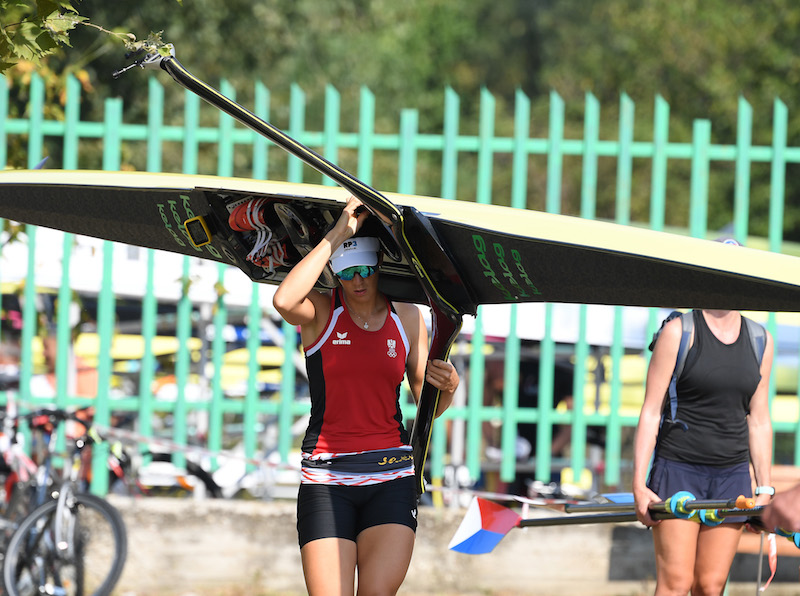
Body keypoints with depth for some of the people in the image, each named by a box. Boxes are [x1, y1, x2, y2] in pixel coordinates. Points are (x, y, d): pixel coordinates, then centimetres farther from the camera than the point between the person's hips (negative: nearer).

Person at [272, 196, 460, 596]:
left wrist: (448, 386, -11)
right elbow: (284, 300, -27)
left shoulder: (406, 318, 9)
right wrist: (337, 235, -21)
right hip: (326, 478, -2)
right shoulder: (320, 312, 0)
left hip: (392, 476, 2)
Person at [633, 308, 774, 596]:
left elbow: (759, 422, 14)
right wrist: (639, 486, -10)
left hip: (732, 475, 4)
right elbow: (650, 413, -5)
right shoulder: (678, 332, -4)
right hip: (678, 471, -4)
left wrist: (764, 490, 11)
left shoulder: (761, 341, 9)